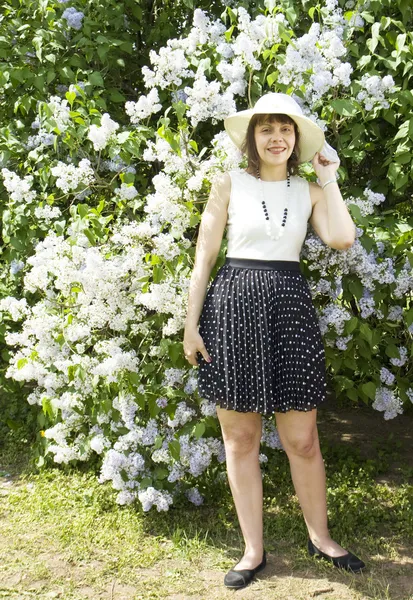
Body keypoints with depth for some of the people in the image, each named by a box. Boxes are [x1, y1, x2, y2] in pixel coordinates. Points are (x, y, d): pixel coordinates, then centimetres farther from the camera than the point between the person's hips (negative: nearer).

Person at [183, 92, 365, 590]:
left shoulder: (309, 191, 10)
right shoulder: (229, 183, 5)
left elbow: (342, 238, -9)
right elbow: (204, 257, 2)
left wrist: (328, 178, 1)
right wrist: (191, 324, -3)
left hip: (290, 306, 1)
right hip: (234, 305, -1)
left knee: (302, 439, 5)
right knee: (240, 438, 5)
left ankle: (320, 537, 26)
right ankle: (253, 550, 17)